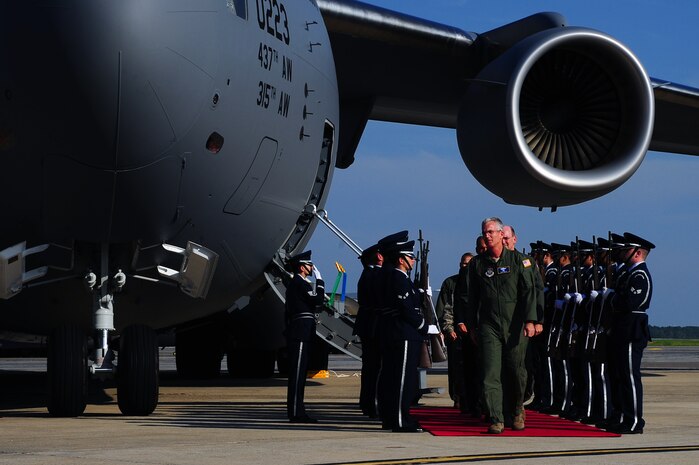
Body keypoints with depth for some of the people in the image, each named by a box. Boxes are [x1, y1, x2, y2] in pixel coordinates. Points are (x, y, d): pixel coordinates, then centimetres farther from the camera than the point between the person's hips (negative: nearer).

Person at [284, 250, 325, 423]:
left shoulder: (294, 283, 21)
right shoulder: (300, 283, -10)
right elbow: (318, 300, -15)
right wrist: (319, 280, -5)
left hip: (296, 333, 11)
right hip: (301, 333, -11)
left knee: (298, 372, 11)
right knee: (298, 372, -11)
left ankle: (296, 411, 13)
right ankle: (296, 412, -13)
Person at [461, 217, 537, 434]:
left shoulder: (518, 260, 1)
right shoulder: (477, 263, 7)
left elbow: (528, 291, -4)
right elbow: (472, 296, 13)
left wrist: (529, 320, -13)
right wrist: (471, 325, 11)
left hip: (514, 325, -1)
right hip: (488, 325, 1)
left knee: (516, 371, 6)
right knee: (491, 373, -8)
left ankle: (518, 410, 31)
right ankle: (496, 420, -9)